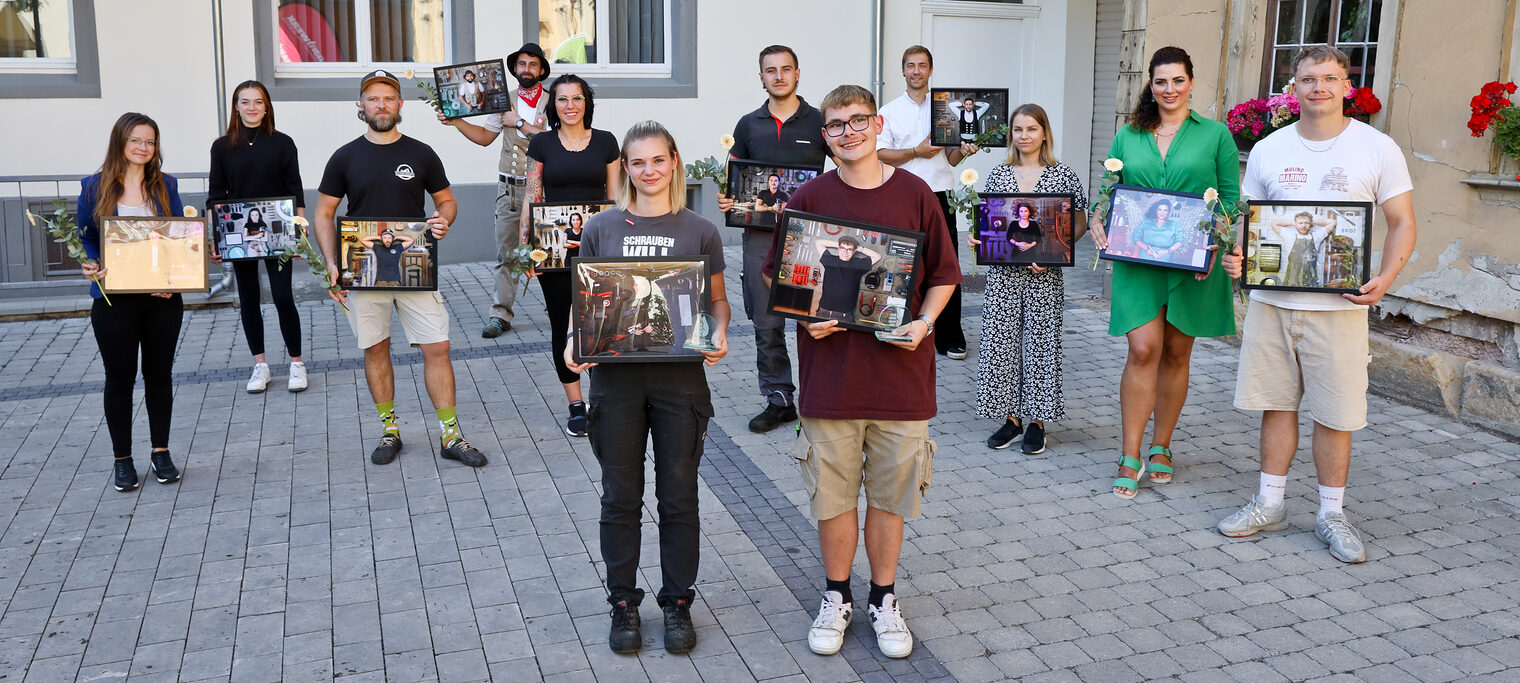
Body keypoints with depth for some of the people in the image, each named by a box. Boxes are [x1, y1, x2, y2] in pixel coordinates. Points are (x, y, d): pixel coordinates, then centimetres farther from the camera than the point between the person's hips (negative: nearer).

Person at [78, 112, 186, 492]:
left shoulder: (166, 186, 4)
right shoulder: (94, 188, 1)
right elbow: (84, 239, 6)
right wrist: (90, 266, -14)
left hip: (162, 300, 1)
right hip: (114, 301, -1)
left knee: (160, 374, 10)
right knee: (120, 377, 7)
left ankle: (161, 453, 22)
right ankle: (122, 459, 19)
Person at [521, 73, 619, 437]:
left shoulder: (606, 142, 5)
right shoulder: (542, 144, 4)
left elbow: (615, 197, 7)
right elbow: (531, 198, 4)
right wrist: (523, 247, -2)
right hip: (553, 248, 0)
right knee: (562, 325, 5)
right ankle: (576, 407, 16)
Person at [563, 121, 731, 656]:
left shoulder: (700, 231, 2)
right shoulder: (600, 229, 4)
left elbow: (718, 299, 8)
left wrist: (719, 334, -13)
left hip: (680, 376, 0)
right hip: (615, 376, 1)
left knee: (679, 496, 8)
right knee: (621, 497, 9)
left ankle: (677, 602, 24)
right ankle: (623, 603, 24)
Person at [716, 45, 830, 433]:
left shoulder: (820, 123, 3)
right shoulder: (748, 125, 11)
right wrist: (725, 200, -4)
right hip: (760, 236, 3)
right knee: (767, 325, 5)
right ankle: (778, 400, 17)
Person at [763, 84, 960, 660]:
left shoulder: (914, 194, 0)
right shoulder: (808, 199, 0)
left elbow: (943, 274, 6)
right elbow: (777, 278, 7)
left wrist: (925, 322, -10)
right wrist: (806, 317, -10)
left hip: (900, 371, 0)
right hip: (830, 371, 0)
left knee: (890, 495, 10)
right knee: (833, 494, 9)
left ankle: (884, 599, 29)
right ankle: (837, 597, 29)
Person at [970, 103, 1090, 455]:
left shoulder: (1064, 175, -1)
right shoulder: (998, 174, 7)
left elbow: (1080, 224, 3)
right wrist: (979, 240, -5)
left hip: (1045, 275, -3)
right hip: (1003, 271, 3)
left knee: (1040, 341, 2)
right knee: (1000, 340, 3)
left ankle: (1037, 422, 13)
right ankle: (1011, 417, 16)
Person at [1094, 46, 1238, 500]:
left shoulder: (1215, 135, 6)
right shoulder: (1128, 136, 10)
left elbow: (1231, 198, 4)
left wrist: (1215, 241, -12)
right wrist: (1099, 221, -7)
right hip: (1137, 259, 0)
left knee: (1176, 354, 8)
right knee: (1143, 350, -10)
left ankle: (1161, 446, 23)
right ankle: (1130, 458, -4)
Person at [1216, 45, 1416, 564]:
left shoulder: (1377, 149, -1)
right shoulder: (1268, 150, 7)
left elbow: (1402, 223, 2)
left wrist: (1386, 277, -15)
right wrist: (1236, 256, -8)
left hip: (1339, 304, -2)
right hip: (1271, 299, 2)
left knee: (1335, 413, 3)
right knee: (1277, 404, 9)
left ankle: (1331, 515, 17)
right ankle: (1270, 504, 21)